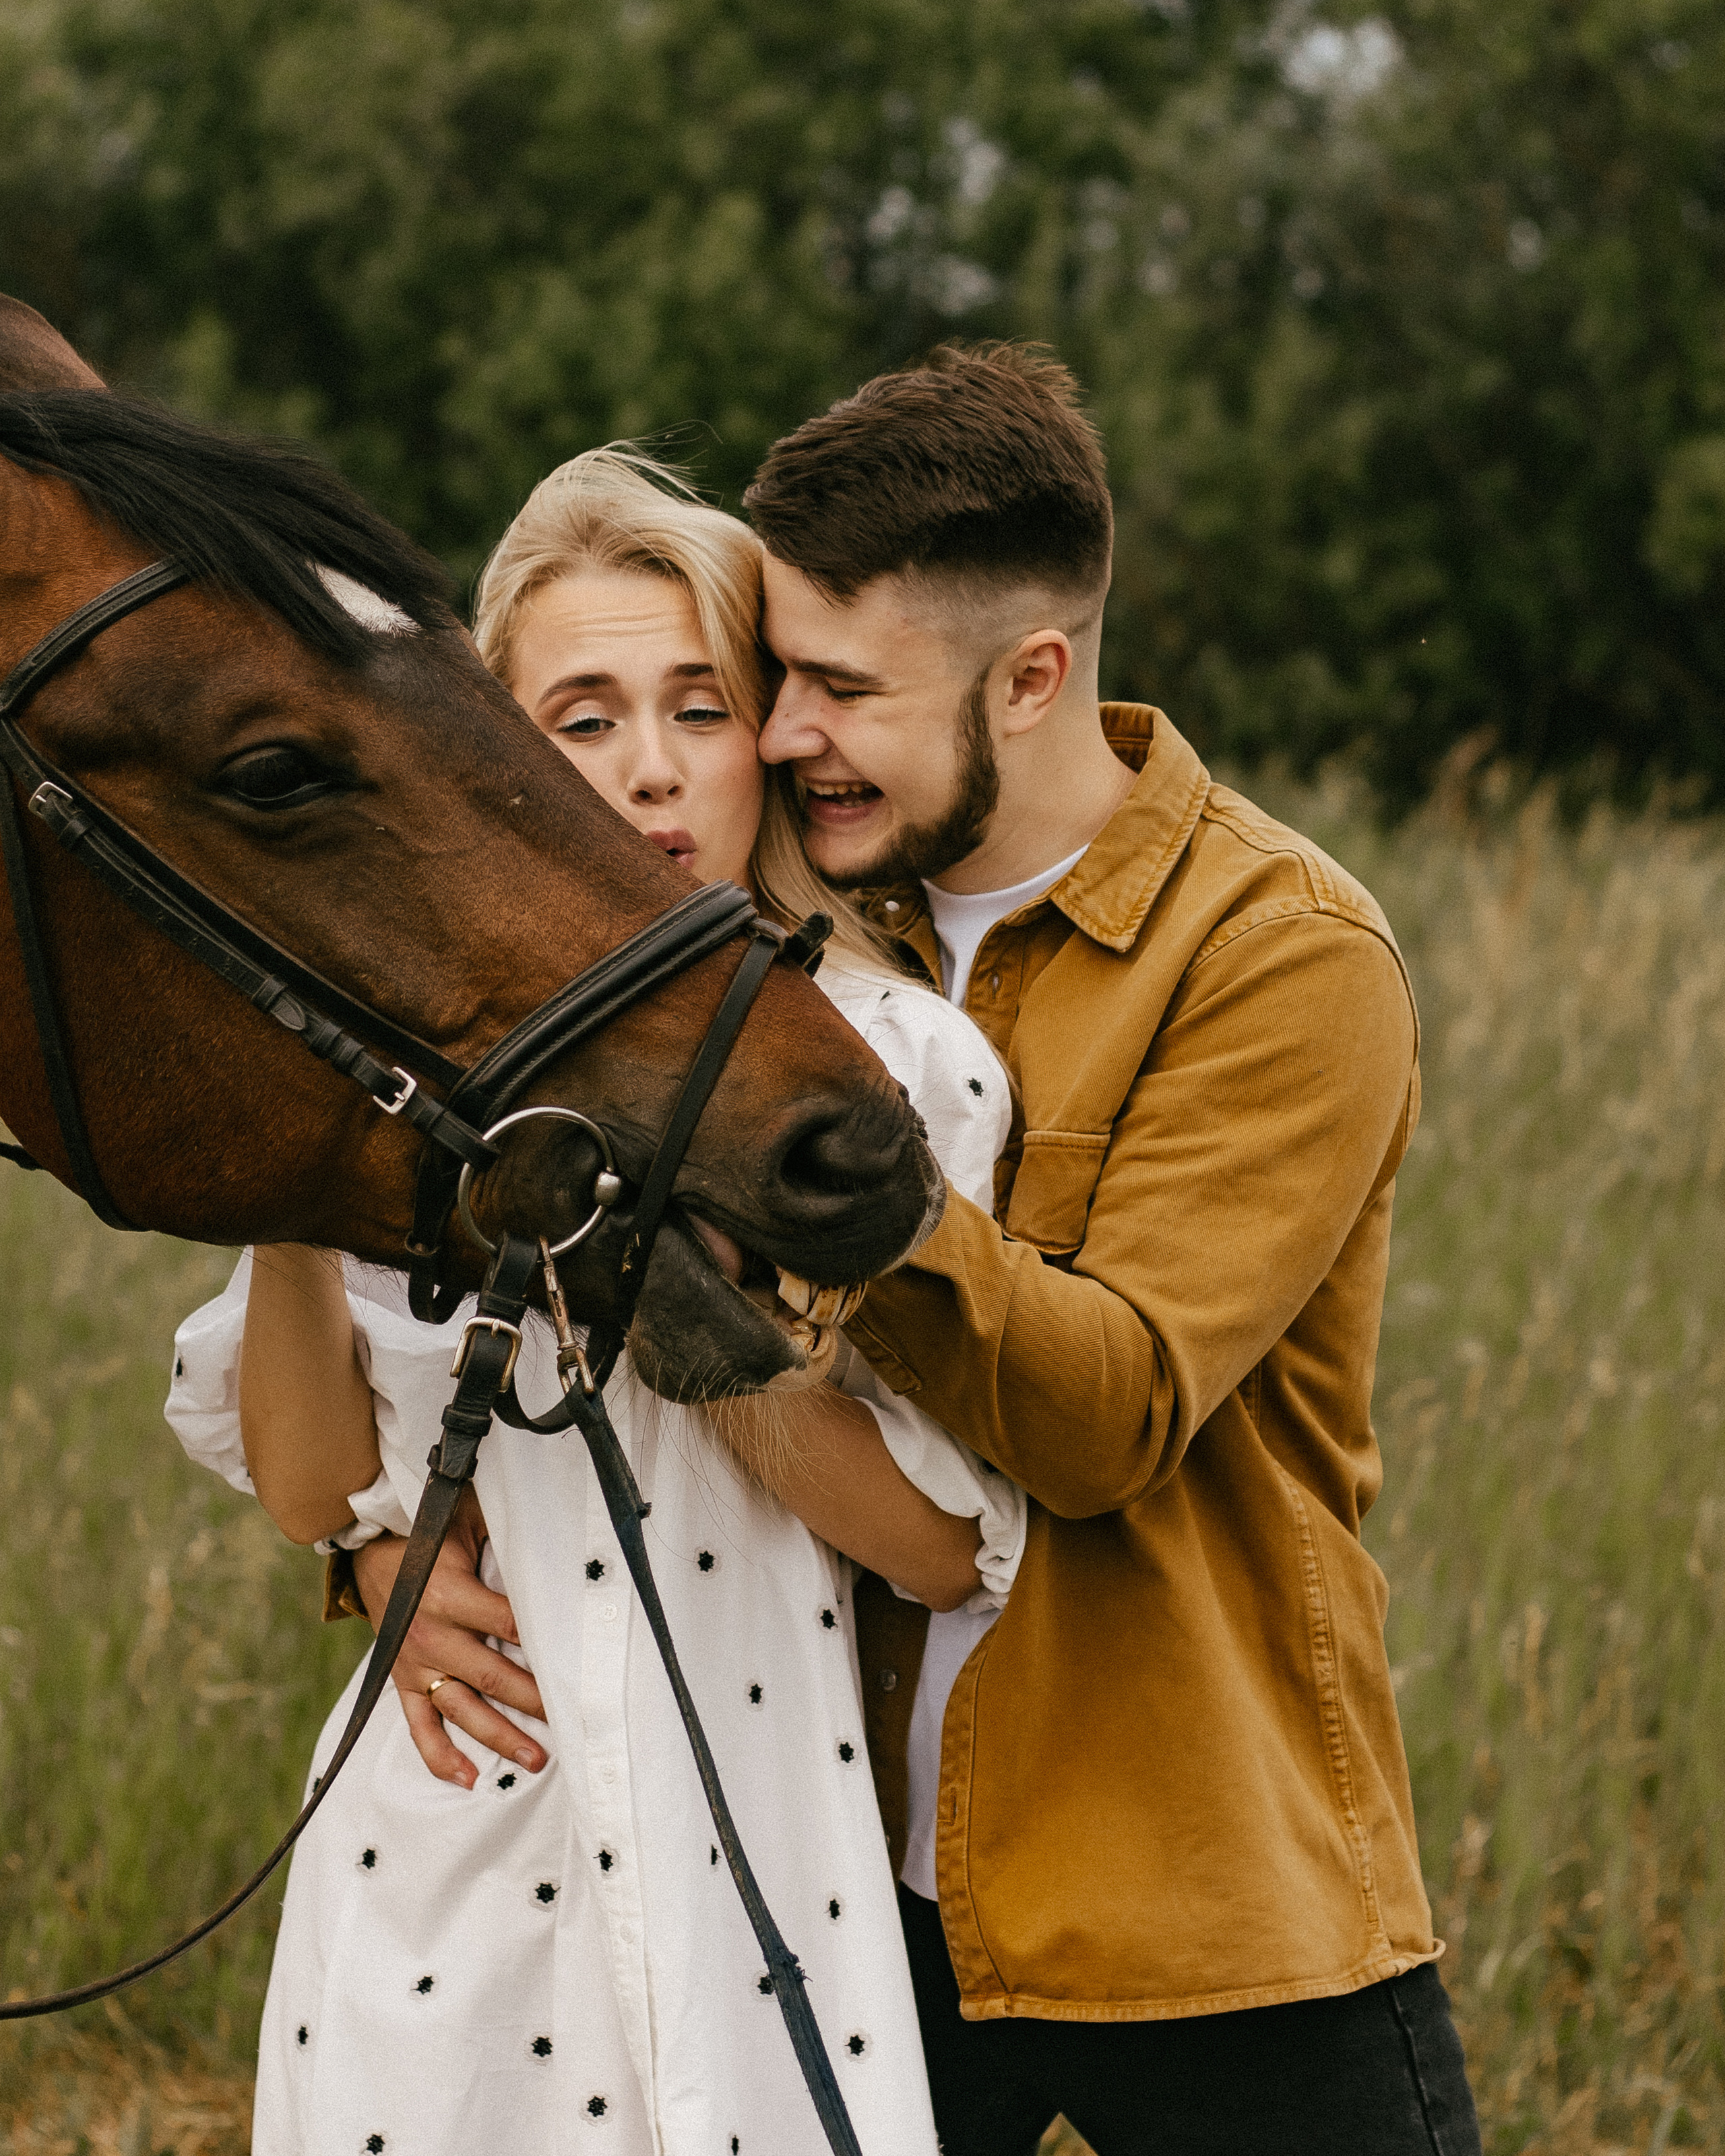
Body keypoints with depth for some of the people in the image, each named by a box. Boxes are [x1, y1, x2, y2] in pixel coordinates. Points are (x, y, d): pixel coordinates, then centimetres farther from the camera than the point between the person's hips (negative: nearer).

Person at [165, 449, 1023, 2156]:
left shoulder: (899, 1067, -4)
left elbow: (945, 1550, -5)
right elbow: (308, 1485, 5)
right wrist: (284, 1219, -12)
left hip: (764, 1842, -1)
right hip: (453, 1846, 1)